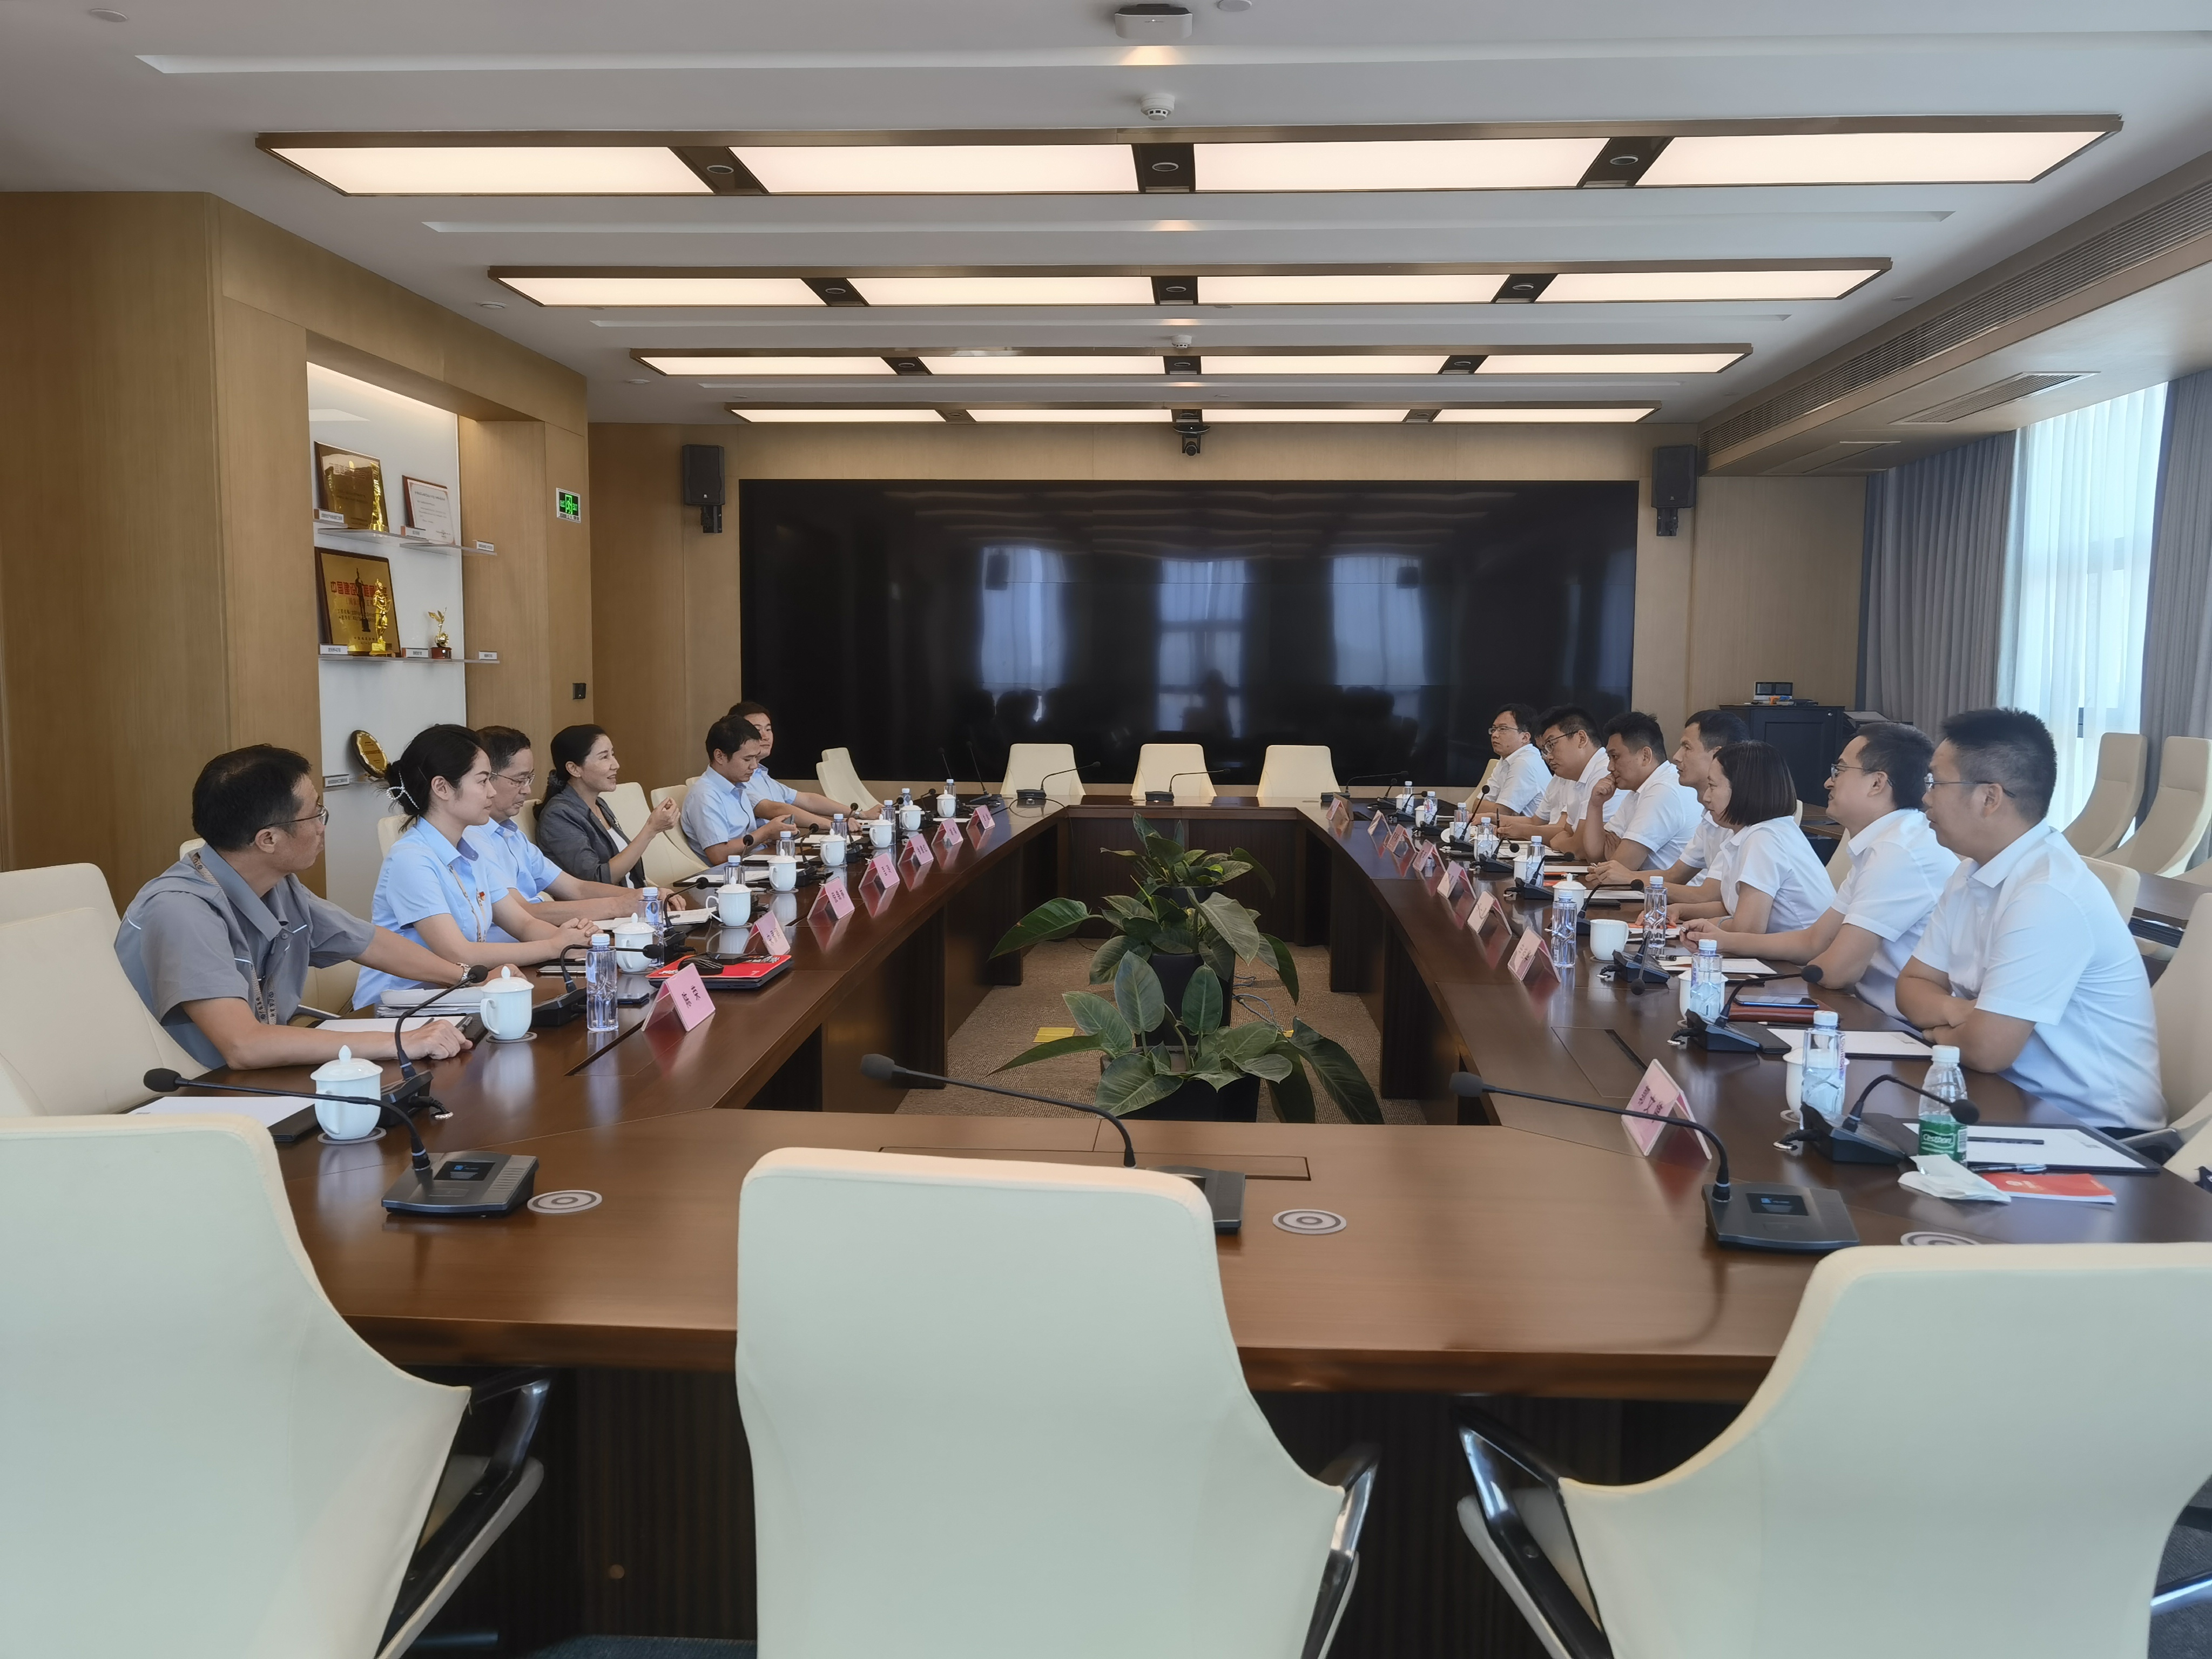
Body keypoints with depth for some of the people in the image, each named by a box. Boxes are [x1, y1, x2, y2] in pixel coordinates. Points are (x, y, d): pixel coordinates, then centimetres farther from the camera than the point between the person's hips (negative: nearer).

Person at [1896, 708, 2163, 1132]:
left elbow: (1986, 1048, -26)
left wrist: (1941, 1030, -5)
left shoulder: (2048, 895, -24)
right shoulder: (1973, 872, 4)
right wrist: (1953, 1011, -13)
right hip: (2021, 1101, 7)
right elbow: (1913, 985, 8)